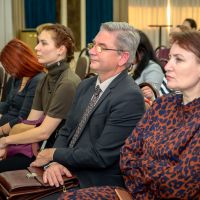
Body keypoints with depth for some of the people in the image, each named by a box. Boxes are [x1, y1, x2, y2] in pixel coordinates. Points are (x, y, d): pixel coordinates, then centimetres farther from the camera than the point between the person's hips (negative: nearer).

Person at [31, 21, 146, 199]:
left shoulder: (130, 97, -18)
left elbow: (101, 155, -20)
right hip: (68, 175, 7)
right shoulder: (86, 85, 9)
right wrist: (54, 162, -9)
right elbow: (66, 132, 11)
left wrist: (54, 154, -8)